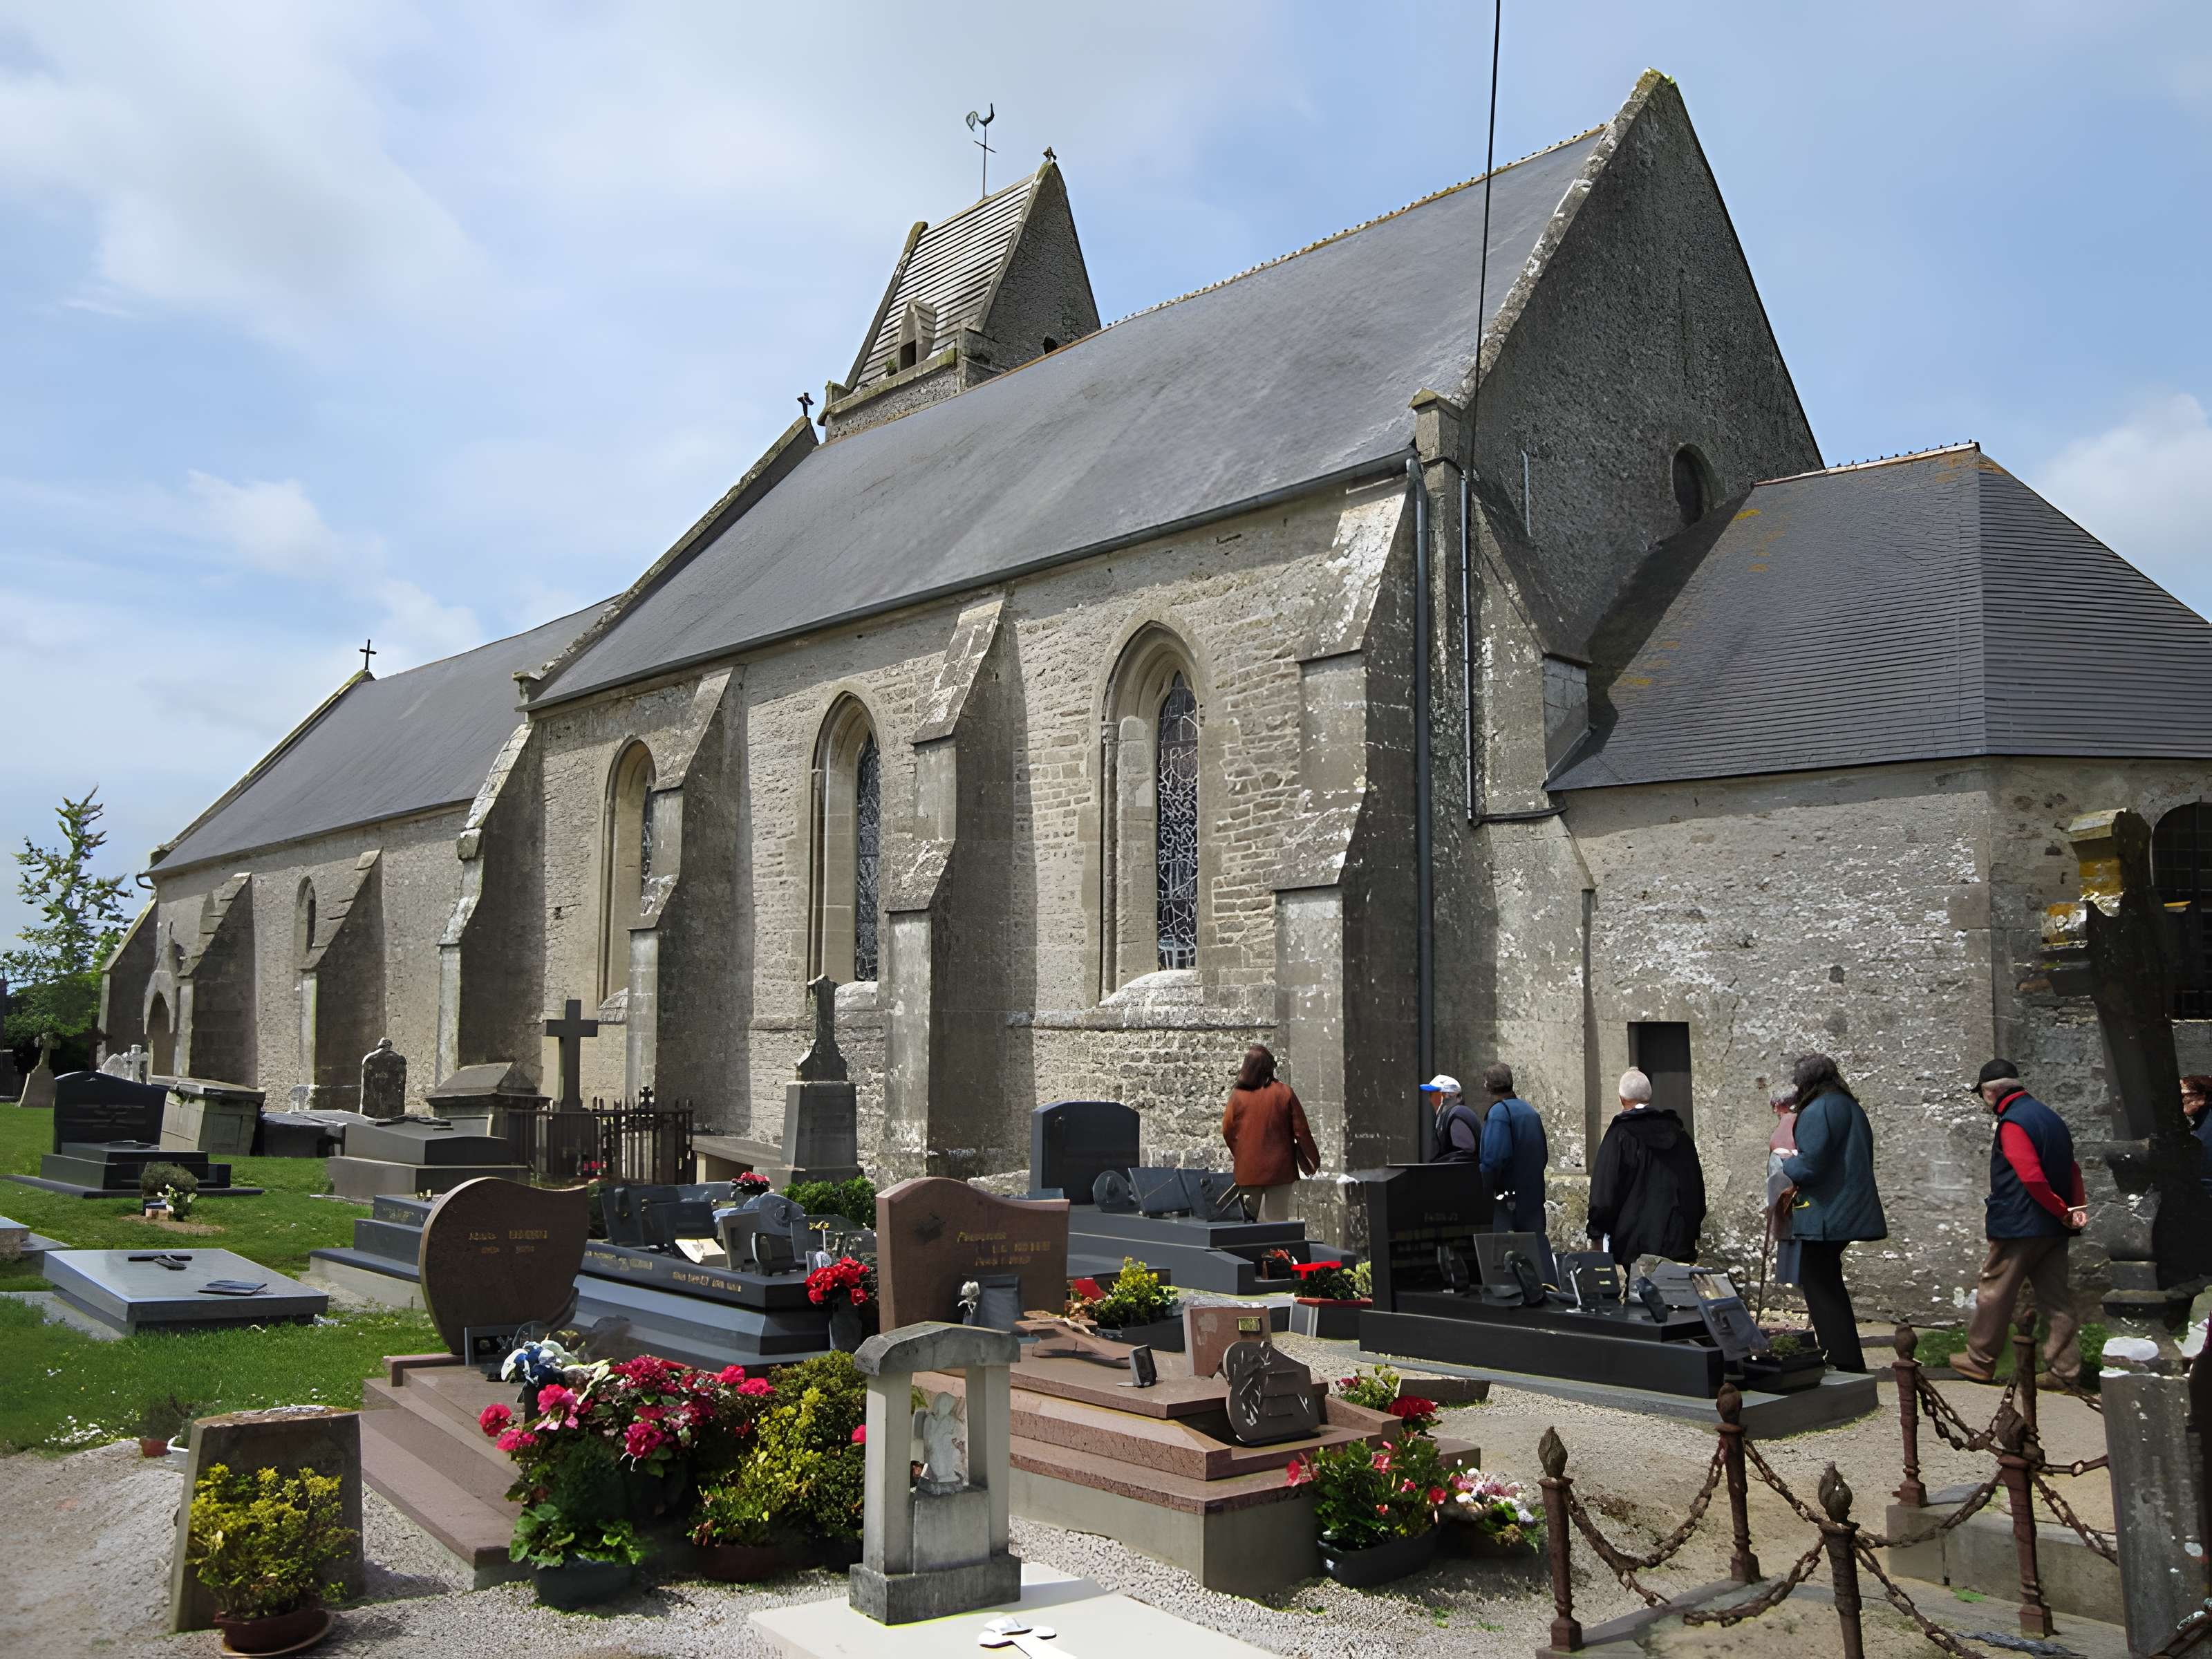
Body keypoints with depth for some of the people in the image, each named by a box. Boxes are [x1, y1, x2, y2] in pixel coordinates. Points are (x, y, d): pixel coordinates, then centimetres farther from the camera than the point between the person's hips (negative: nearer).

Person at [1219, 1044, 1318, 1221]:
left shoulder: (1238, 1095, -7)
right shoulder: (1284, 1092, -8)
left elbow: (1227, 1131, 1)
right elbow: (1301, 1130, -4)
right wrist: (1314, 1159, 8)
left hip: (1248, 1171, 1)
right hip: (1279, 1169, 0)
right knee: (1278, 1221, 5)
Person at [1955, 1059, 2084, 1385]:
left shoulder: (2012, 1123, -16)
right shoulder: (2049, 1117, 14)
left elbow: (2032, 1177, -25)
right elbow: (2071, 1169, 14)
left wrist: (2062, 1212, -14)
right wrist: (2076, 1208, 3)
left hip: (2018, 1226, -8)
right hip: (2053, 1228, 8)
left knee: (1994, 1294, 4)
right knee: (2056, 1298, 10)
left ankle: (1979, 1361, 13)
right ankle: (2065, 1368, 11)